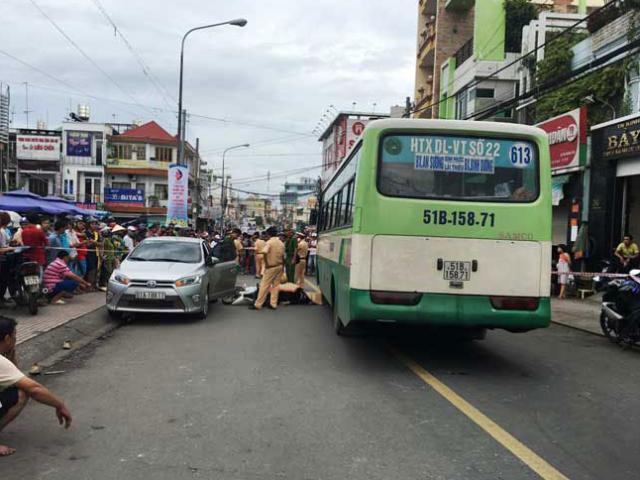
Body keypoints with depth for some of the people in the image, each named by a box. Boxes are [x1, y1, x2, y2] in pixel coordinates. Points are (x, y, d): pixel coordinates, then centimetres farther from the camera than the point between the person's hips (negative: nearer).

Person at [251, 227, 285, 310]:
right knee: (275, 285, 12)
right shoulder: (281, 243, 9)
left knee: (264, 285, -2)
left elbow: (264, 252, -28)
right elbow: (283, 256, 12)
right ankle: (274, 304, 12)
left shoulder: (269, 242, -12)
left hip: (271, 267, -7)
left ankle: (258, 304, 1)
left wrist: (266, 263, -18)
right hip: (279, 266, 7)